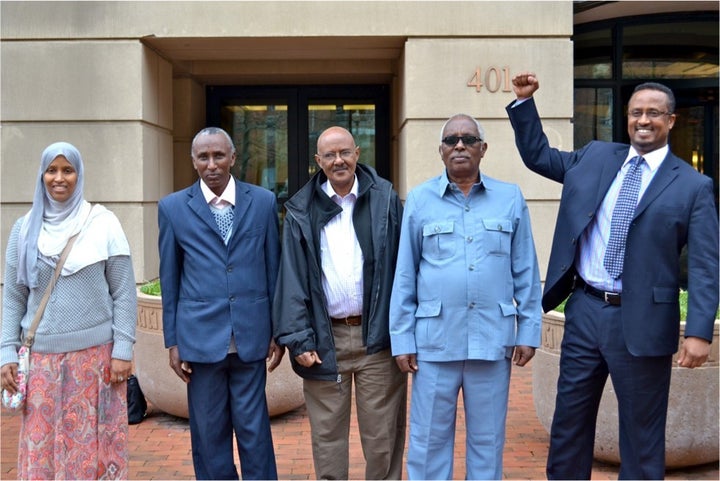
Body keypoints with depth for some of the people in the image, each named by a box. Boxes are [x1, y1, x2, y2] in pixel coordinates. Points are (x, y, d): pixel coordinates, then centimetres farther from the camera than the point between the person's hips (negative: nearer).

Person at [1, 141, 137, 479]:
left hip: (95, 354, -2)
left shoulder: (103, 223, -2)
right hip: (42, 357, 2)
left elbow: (124, 293, -2)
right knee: (41, 445, 7)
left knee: (93, 444, 4)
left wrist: (123, 349, -7)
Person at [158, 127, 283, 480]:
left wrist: (279, 331, 5)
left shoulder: (263, 201, 3)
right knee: (209, 433, 11)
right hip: (200, 338, 0)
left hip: (251, 336, 0)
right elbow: (169, 280, 5)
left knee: (254, 429, 7)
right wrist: (172, 341, 3)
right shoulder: (173, 207, 2)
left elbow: (273, 269, 6)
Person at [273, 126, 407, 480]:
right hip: (325, 339, 1)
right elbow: (292, 279, 2)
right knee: (327, 436, 10)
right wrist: (298, 338, -5)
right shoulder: (302, 212, 4)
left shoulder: (385, 200, 2)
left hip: (377, 336, 0)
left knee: (383, 435, 8)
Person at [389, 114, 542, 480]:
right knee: (429, 441, 8)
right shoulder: (419, 200, 3)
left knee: (488, 440, 13)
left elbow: (526, 273, 6)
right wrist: (402, 340, -1)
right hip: (435, 340, 0)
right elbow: (404, 276, 2)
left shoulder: (510, 198, 5)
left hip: (493, 339, 1)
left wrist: (528, 332, 2)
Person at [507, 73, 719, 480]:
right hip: (585, 310, 4)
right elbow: (538, 156, 20)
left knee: (642, 433, 9)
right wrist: (524, 101, 9)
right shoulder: (595, 157, 8)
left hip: (641, 321, -3)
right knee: (569, 421, 15)